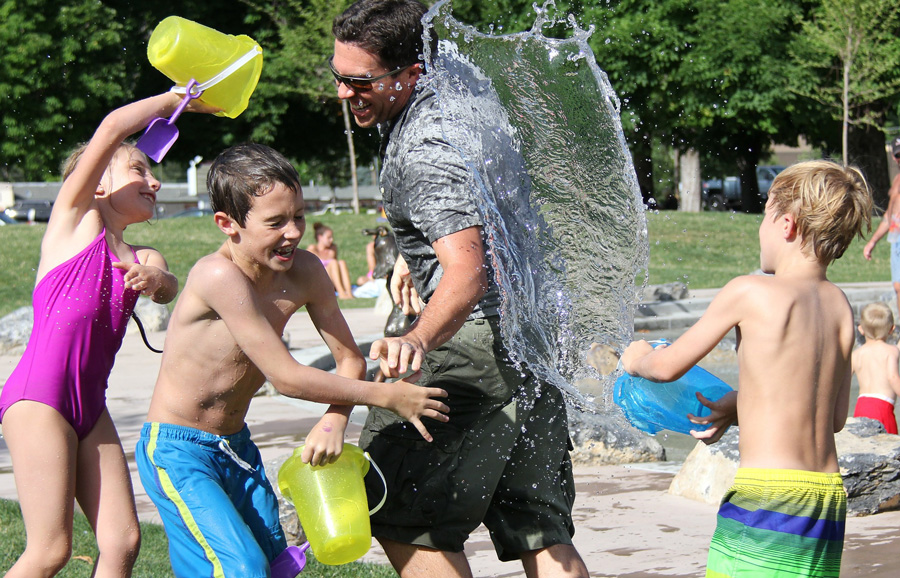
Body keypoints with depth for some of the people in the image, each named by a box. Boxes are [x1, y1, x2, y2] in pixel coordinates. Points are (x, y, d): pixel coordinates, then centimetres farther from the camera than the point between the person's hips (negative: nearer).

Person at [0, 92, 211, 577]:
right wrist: (179, 98, 1)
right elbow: (113, 128, -8)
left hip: (90, 405, 7)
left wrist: (156, 278, -25)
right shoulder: (74, 218, 3)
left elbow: (167, 291, -3)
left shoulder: (143, 258, 19)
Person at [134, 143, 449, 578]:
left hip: (237, 445, 7)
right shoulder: (220, 276, -27)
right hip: (177, 451, -7)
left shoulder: (304, 272, -7)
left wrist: (334, 420, -19)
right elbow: (285, 377, -26)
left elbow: (349, 358, 2)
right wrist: (385, 396, -21)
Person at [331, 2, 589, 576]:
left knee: (400, 514, -2)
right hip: (534, 332, 10)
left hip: (480, 333, -10)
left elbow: (468, 273, -32)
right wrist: (415, 257, 32)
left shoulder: (422, 150, -20)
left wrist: (417, 340, -48)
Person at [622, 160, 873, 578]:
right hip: (829, 494, 7)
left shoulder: (749, 292, -8)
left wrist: (638, 358, 25)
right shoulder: (840, 305, 9)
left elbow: (668, 367, 2)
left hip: (770, 492, -7)